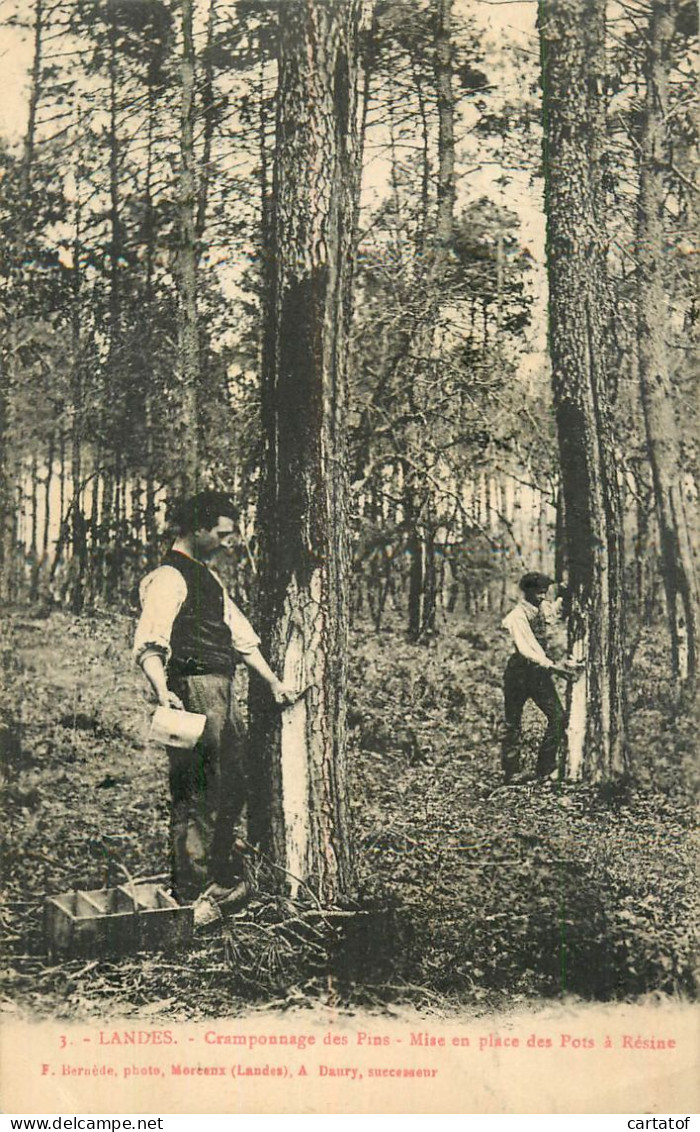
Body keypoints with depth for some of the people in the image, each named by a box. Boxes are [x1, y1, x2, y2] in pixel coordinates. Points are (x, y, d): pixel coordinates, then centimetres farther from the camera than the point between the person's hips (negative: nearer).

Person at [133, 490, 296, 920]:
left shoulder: (209, 576, 20)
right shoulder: (169, 578, -11)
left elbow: (239, 634, 26)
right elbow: (148, 645, -22)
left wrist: (273, 681, 24)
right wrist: (163, 691, -38)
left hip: (223, 691, 10)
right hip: (193, 691, -10)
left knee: (235, 784, 16)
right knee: (196, 795, -5)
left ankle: (223, 876, 32)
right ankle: (190, 895, 5)